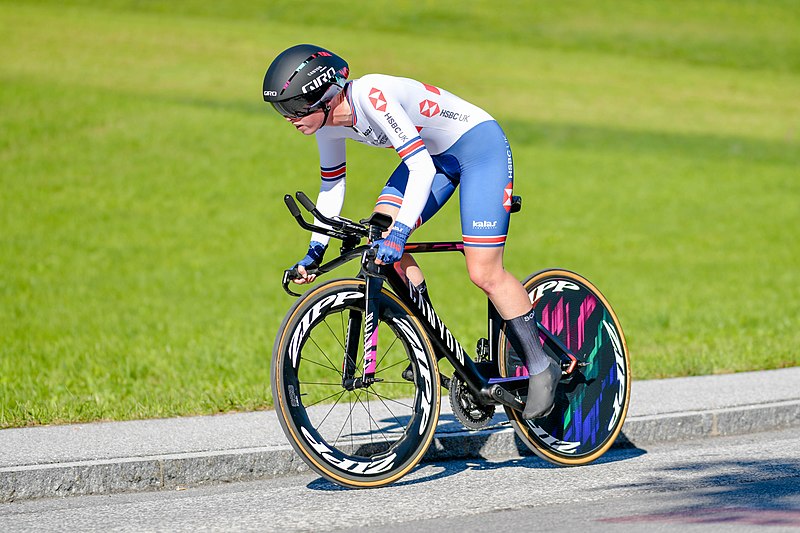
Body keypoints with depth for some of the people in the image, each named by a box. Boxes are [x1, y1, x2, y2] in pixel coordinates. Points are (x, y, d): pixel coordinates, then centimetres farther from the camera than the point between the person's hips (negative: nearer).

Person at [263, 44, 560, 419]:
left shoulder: (370, 96, -32)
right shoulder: (328, 120, -7)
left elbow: (421, 167, -36)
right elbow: (332, 185, 7)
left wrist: (399, 233, -42)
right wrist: (314, 253, 3)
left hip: (480, 145, -8)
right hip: (436, 153, 8)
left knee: (484, 273, -14)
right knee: (380, 234, -9)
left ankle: (542, 368, 1)